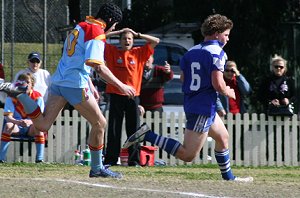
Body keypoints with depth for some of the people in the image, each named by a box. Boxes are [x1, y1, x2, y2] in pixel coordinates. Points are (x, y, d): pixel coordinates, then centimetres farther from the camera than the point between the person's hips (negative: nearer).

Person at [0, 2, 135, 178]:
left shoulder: (80, 27, 20)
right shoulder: (97, 32, -10)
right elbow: (98, 66, -22)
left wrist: (90, 86, 32)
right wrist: (121, 86, -19)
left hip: (59, 81, 8)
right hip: (75, 84, -8)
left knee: (43, 124, 5)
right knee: (99, 124, 5)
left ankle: (19, 93, -8)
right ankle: (97, 168, 11)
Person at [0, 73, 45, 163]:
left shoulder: (37, 97, -7)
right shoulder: (11, 97, -6)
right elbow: (7, 117, -14)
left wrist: (29, 122, -36)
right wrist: (18, 122, -36)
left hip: (31, 126, 0)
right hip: (16, 127, 0)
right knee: (8, 125, -33)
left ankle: (39, 158, -35)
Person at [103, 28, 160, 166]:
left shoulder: (139, 53, 10)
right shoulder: (112, 51, 8)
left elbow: (155, 41, 9)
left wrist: (137, 34, 8)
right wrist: (117, 32, 6)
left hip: (133, 96, 1)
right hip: (116, 96, -1)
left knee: (134, 130, 1)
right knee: (114, 130, 0)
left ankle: (134, 160, 4)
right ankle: (110, 160, 2)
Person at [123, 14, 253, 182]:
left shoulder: (192, 52, 11)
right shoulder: (217, 52, -12)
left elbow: (183, 77, 16)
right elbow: (218, 85, -19)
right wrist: (230, 93, 1)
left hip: (191, 103, 10)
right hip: (204, 107, -10)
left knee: (223, 137, 26)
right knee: (188, 155, -10)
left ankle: (229, 177, 35)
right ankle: (148, 135, -16)